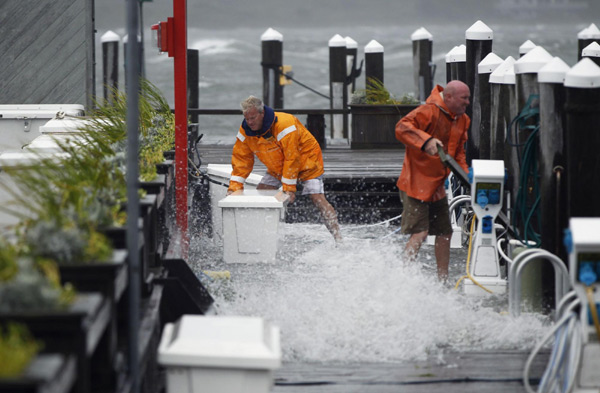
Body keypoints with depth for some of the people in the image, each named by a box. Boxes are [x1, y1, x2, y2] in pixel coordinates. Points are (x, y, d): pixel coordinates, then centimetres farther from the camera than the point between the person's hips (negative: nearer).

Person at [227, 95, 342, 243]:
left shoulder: (284, 124, -35)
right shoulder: (245, 131, -14)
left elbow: (292, 158, -32)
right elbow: (241, 159, -8)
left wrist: (289, 187, -32)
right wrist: (234, 187, -16)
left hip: (306, 162, -6)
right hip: (277, 168, 7)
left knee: (317, 198, -17)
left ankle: (338, 238, -15)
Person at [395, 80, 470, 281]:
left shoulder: (462, 120, 11)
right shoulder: (429, 111, -16)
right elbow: (402, 127, -28)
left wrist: (464, 173, 5)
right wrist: (426, 141, -42)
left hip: (437, 186, 9)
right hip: (416, 183, -9)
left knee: (445, 233, 12)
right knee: (420, 232, -17)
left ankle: (443, 282, 23)